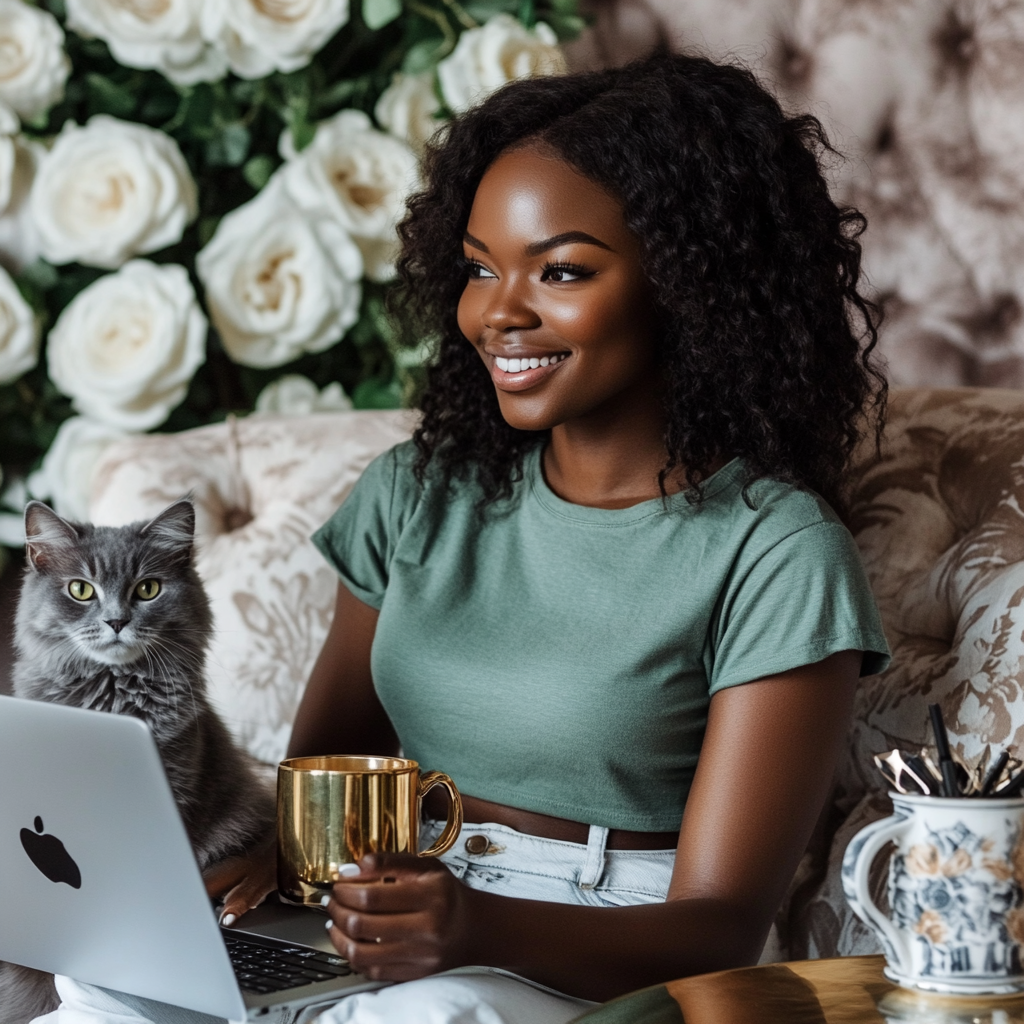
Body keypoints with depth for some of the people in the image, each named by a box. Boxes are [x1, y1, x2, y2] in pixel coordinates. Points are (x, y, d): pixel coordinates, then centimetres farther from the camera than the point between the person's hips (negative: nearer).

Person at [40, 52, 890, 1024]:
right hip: (381, 934, 4)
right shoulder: (419, 491, 10)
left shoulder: (771, 552, -7)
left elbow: (721, 930, -10)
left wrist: (483, 927, -29)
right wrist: (255, 862, -12)